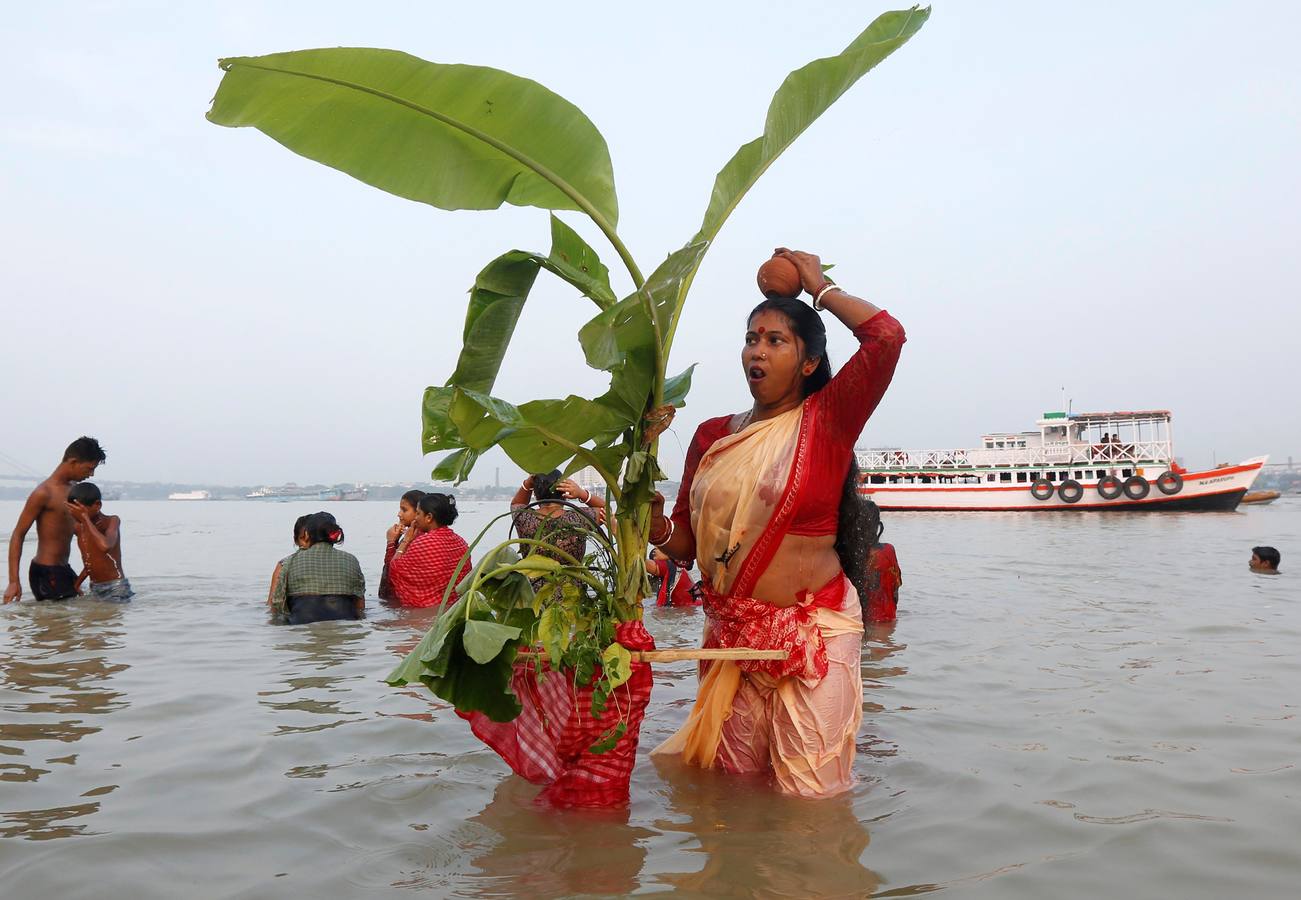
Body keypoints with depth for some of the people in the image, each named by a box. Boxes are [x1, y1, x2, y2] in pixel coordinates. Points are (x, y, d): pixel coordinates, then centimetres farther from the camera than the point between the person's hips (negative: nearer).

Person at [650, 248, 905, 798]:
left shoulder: (826, 421, -3)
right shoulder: (712, 436, 8)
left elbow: (886, 337, -17)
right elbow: (688, 543, 12)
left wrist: (819, 287, -3)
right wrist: (656, 526, -11)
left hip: (813, 633, -4)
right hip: (732, 636, 4)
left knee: (809, 794, 2)